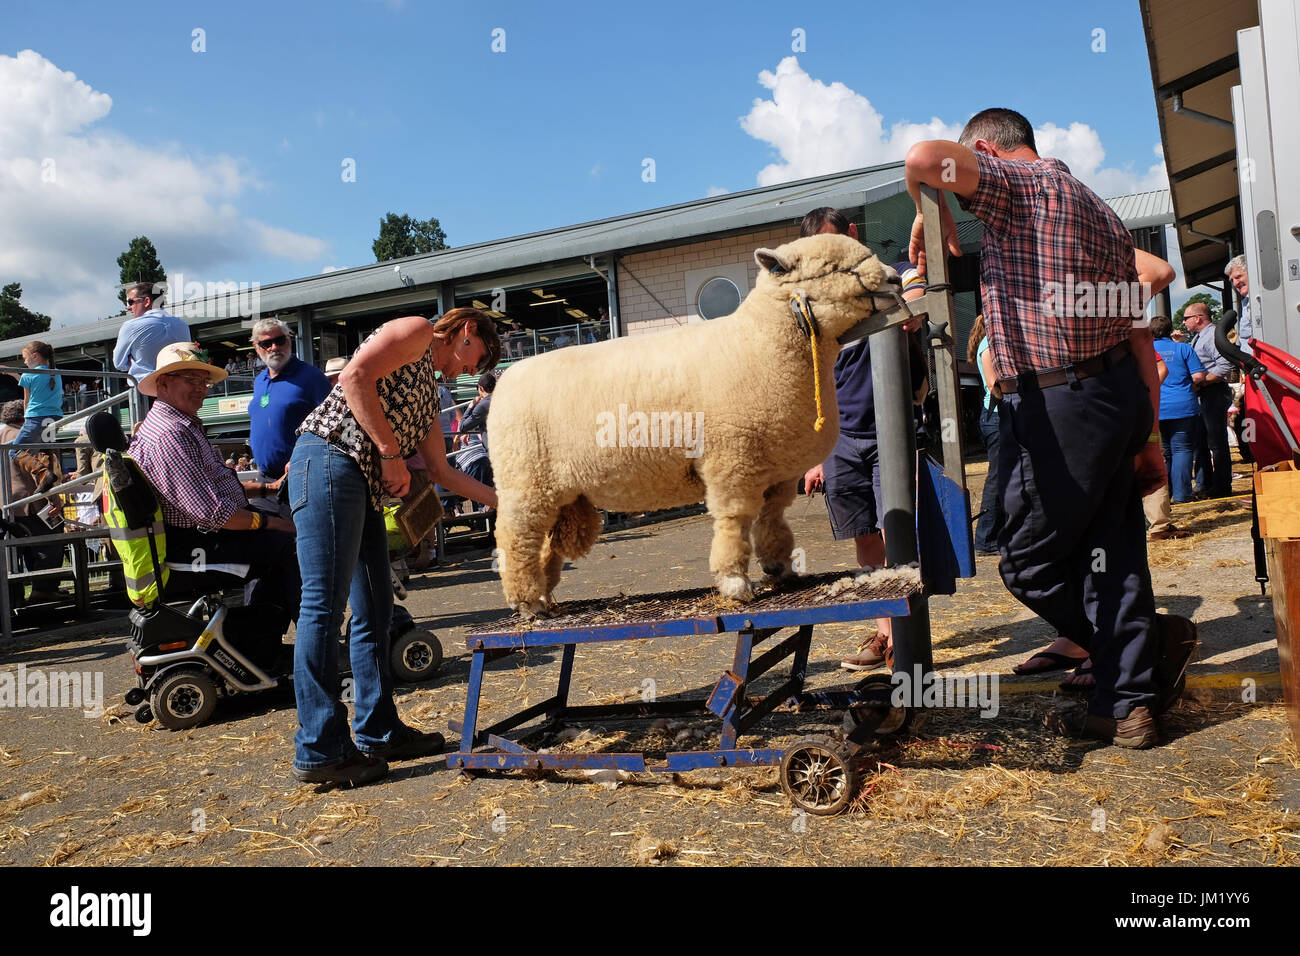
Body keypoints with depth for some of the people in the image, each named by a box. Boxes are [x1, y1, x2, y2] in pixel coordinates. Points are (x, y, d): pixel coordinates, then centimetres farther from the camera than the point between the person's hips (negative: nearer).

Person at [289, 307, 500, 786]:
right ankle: (320, 751, -7)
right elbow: (354, 377, -13)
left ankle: (378, 732, 19)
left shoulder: (429, 393, 28)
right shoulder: (415, 331, 3)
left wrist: (502, 500, 28)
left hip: (365, 485, 10)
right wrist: (390, 452, -12)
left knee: (375, 611, 10)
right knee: (325, 604, -10)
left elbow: (441, 470, 29)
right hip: (329, 460, -10)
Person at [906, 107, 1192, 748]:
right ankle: (1129, 703, 17)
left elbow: (924, 157, -25)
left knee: (1028, 562, 5)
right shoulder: (1100, 211, 19)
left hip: (1055, 406, -9)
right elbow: (1140, 340, 17)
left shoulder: (1019, 185, -6)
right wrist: (1147, 435, 19)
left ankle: (1157, 644, 16)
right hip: (1121, 394, 9)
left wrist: (931, 211, -2)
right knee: (1111, 551, 12)